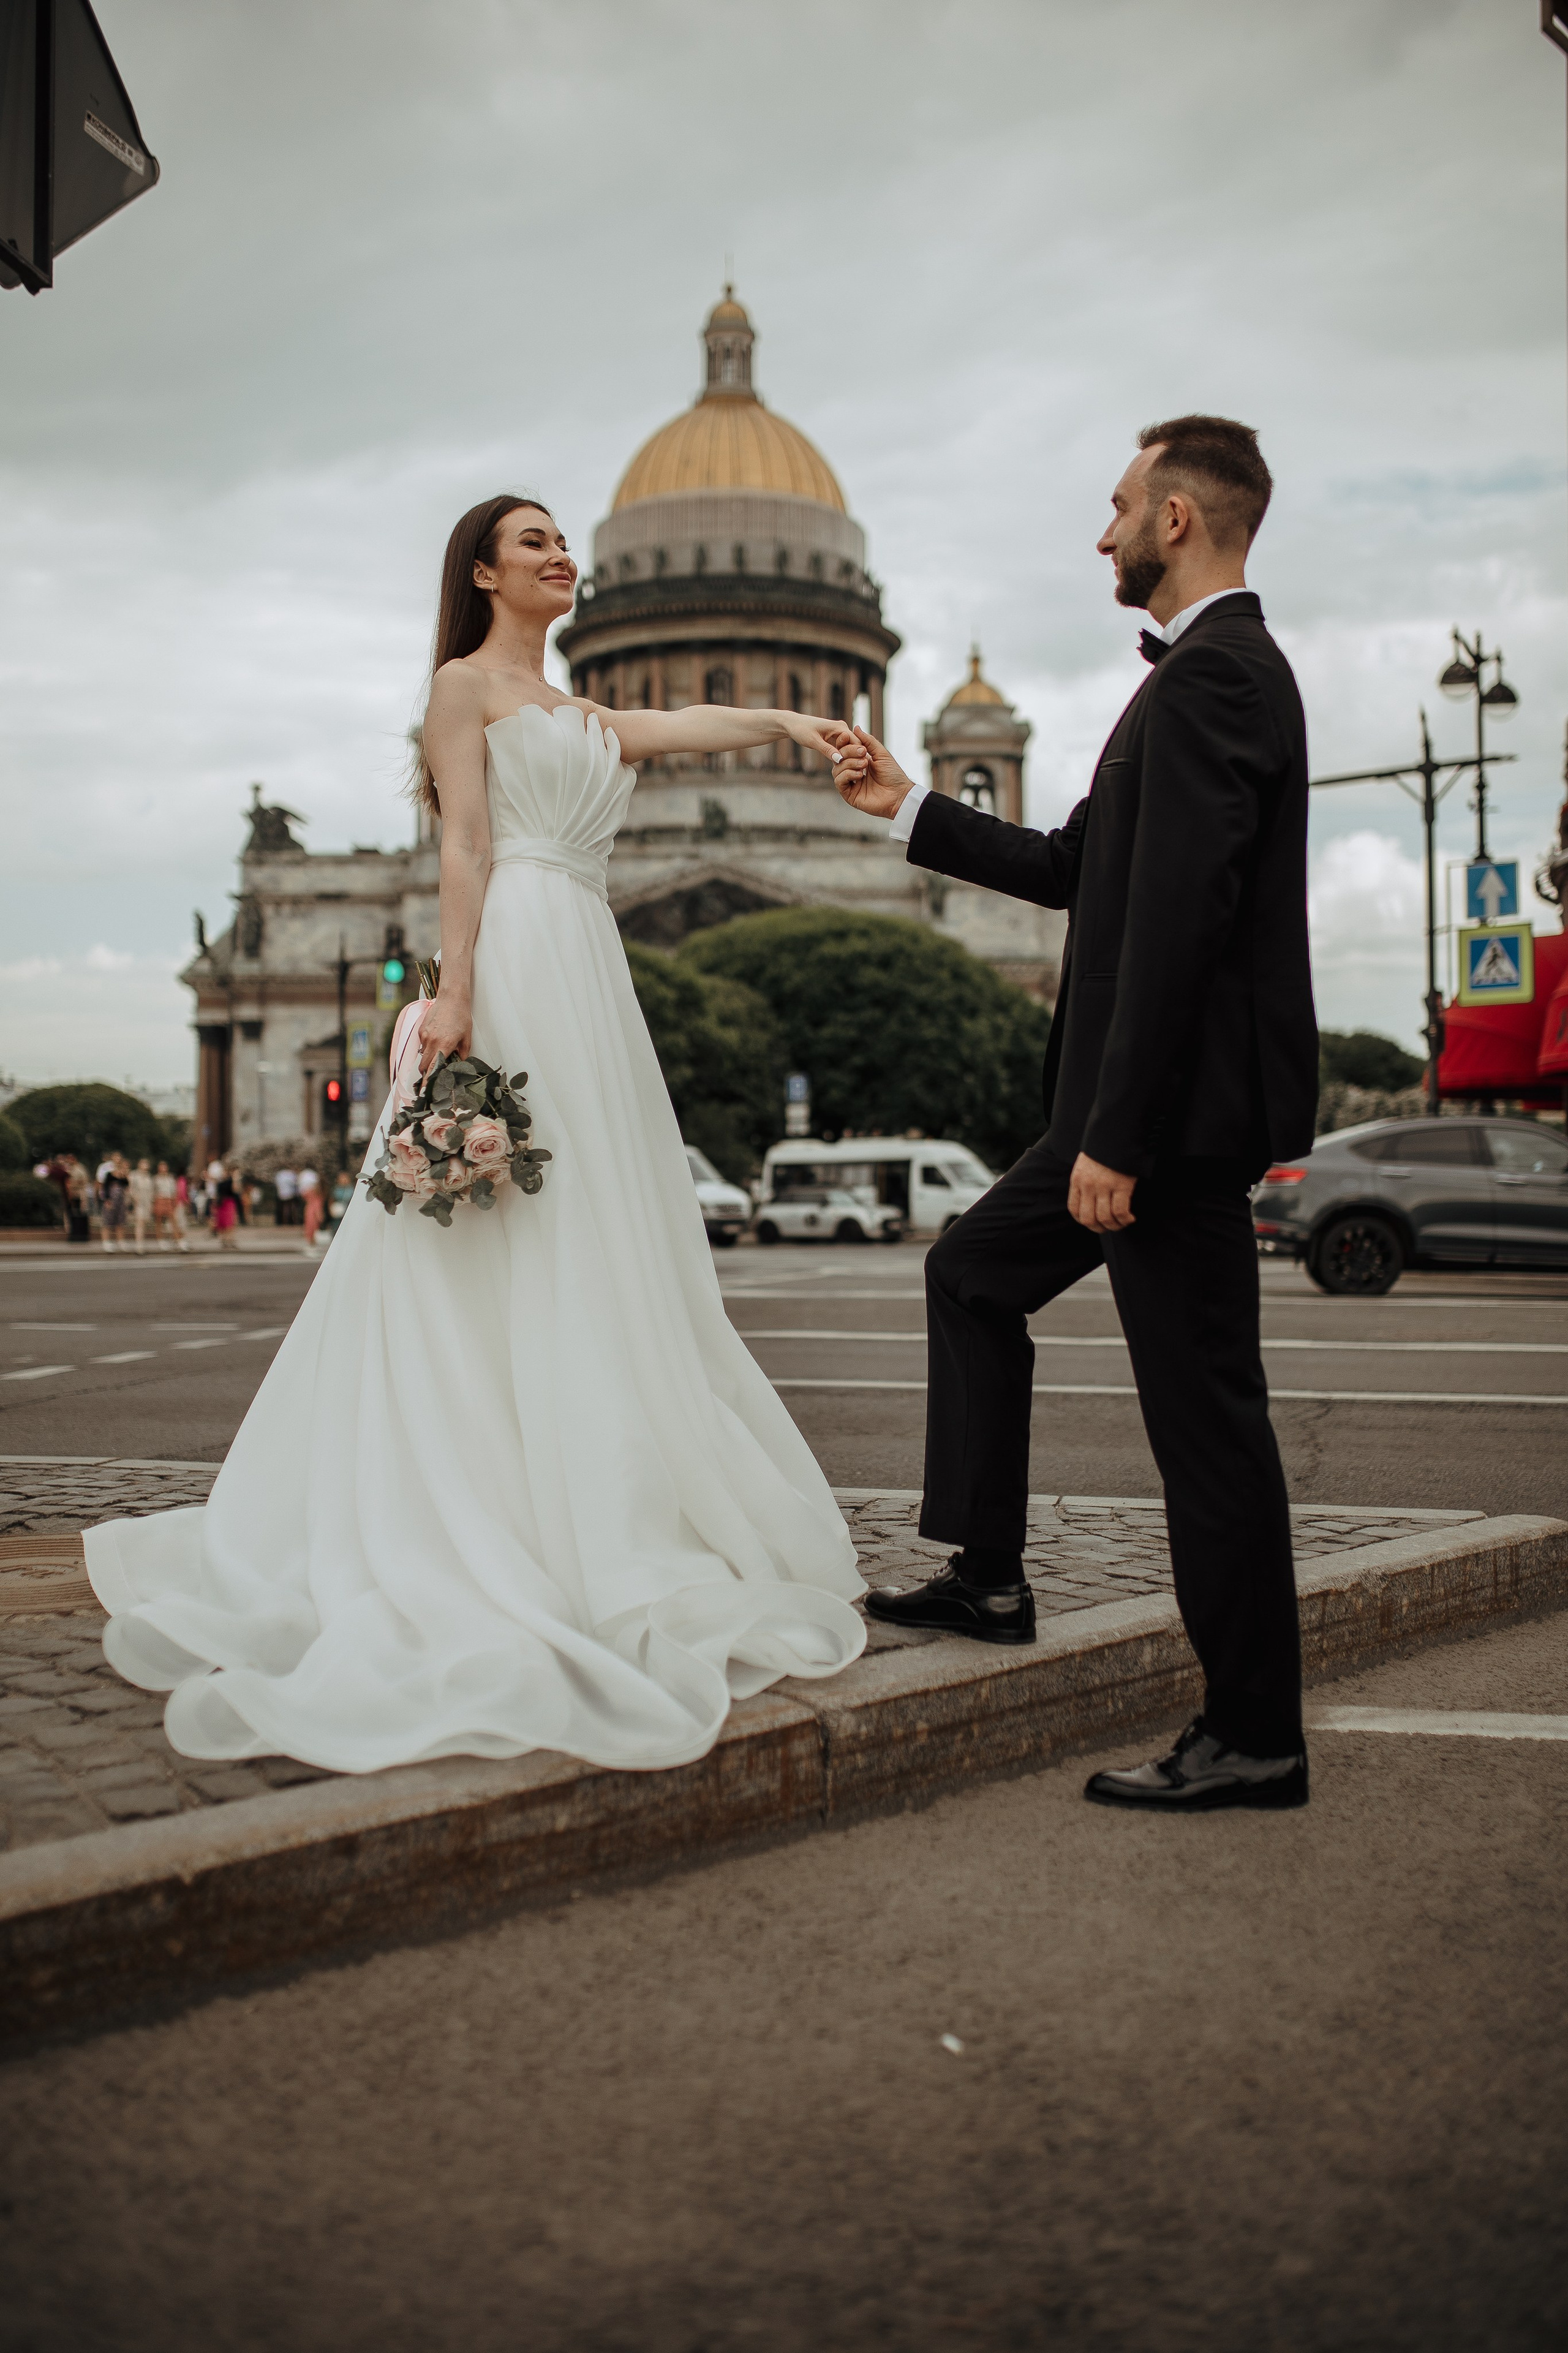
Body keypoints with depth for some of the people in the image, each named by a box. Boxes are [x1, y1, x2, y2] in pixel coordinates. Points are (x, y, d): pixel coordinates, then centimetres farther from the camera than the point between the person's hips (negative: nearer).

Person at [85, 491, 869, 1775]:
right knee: (502, 1246, -10)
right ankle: (463, 1536, -5)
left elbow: (683, 725, 9)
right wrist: (455, 991, -18)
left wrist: (788, 722, -10)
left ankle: (597, 1520, 13)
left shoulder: (580, 713, 27)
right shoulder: (465, 684, 5)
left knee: (594, 1251, 7)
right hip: (512, 962, -8)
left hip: (589, 975, 8)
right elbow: (464, 848, -7)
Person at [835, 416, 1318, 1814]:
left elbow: (1178, 915, -24)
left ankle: (1254, 1735, 9)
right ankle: (987, 1578, 27)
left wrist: (1114, 1138, -24)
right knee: (971, 1273, 20)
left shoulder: (1211, 677, -14)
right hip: (1149, 1106, 11)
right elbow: (1073, 868, 24)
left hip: (1180, 1113, -11)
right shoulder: (1214, 673, 19)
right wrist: (912, 809, 31)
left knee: (1205, 1417, -3)